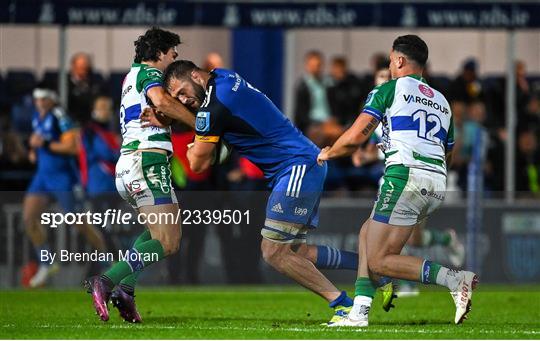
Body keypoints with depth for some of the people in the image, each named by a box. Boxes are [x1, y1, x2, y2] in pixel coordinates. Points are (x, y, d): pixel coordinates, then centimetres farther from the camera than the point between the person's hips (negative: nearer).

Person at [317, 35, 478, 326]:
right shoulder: (441, 101, 24)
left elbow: (355, 138, -1)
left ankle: (454, 280, -22)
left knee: (379, 262, -5)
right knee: (367, 234, 21)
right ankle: (359, 313, 11)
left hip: (406, 174, -8)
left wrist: (328, 153, 18)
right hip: (438, 184, 8)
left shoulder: (390, 89, 5)